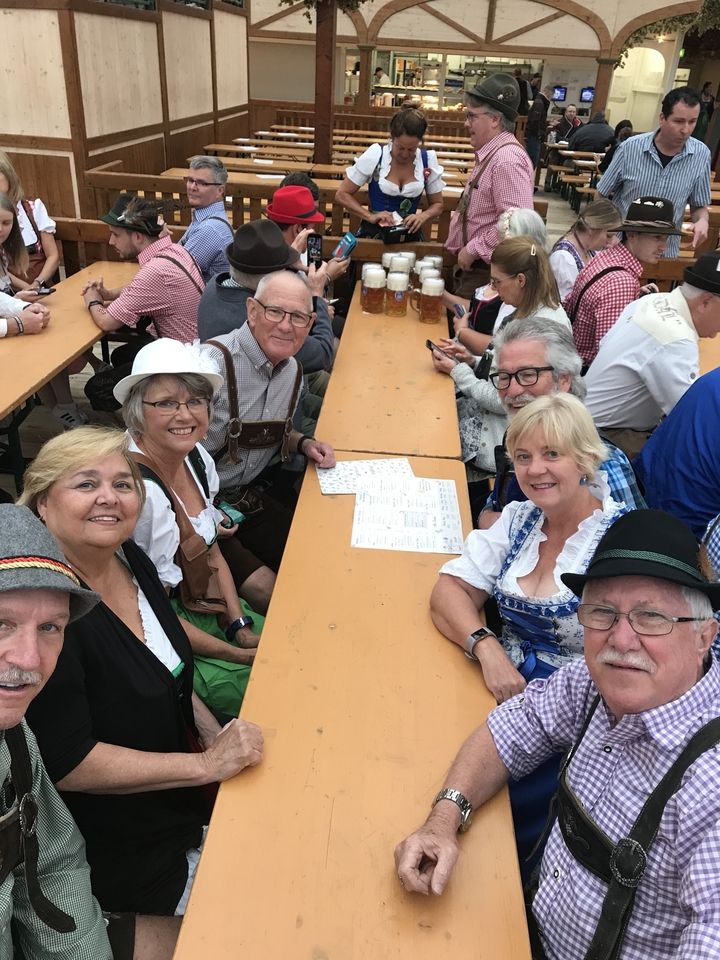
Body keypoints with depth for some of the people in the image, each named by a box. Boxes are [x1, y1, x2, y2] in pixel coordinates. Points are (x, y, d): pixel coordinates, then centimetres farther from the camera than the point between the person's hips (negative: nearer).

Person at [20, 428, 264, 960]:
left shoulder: (133, 561, -7)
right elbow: (66, 763, -27)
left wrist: (217, 736, -5)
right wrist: (207, 764, -27)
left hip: (189, 798, 7)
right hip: (122, 847, -7)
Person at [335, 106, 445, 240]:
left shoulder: (428, 160, -3)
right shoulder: (374, 156, -8)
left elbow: (437, 204, 8)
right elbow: (342, 194, -4)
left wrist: (423, 216, -14)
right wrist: (370, 217, -18)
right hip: (373, 232, -1)